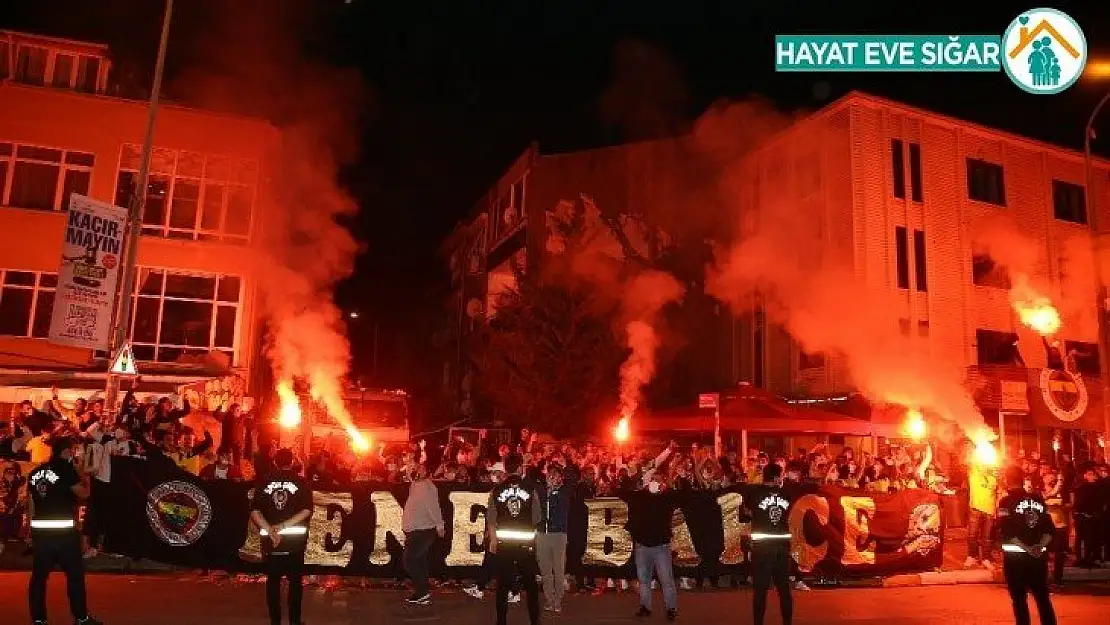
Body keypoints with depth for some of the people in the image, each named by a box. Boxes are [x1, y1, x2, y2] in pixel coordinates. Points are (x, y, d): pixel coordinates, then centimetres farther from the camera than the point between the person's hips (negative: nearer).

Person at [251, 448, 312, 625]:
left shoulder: (264, 482, 4)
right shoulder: (300, 482, -1)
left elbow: (254, 512, -6)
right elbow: (307, 510, -12)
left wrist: (270, 530, -15)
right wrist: (284, 525, -14)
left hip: (271, 540, 1)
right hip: (295, 539, -1)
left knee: (273, 581, 11)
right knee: (295, 581, 10)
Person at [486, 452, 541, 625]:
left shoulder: (496, 490, -4)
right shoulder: (531, 489, -7)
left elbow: (491, 520, 0)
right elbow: (537, 518, 0)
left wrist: (493, 540, 13)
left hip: (503, 542, 1)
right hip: (526, 542, -1)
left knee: (503, 584, 11)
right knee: (530, 584, 12)